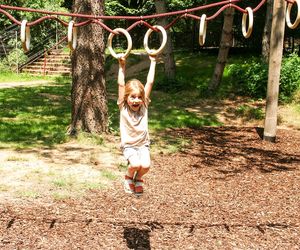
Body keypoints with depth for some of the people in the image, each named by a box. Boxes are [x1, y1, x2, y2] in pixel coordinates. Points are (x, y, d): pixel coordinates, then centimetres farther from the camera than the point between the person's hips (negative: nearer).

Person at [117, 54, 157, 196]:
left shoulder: (144, 106, -4)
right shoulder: (123, 107, -9)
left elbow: (150, 83, -7)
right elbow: (121, 85, -16)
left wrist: (153, 62, -8)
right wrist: (122, 66, -19)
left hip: (143, 144, 2)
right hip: (128, 145, -2)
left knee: (145, 165, -22)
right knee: (135, 164, -27)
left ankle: (138, 178, 13)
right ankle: (129, 177, 9)